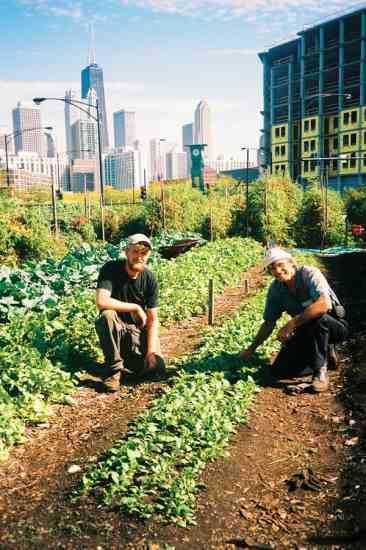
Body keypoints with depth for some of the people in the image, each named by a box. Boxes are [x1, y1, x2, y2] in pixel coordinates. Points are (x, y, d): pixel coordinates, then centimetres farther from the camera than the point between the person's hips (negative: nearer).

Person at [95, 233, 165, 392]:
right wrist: (136, 308, -26)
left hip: (137, 330, 2)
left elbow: (153, 319, -7)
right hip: (115, 327, -2)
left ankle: (125, 356, 16)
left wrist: (151, 351, -18)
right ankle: (113, 368, -18)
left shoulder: (149, 278, -9)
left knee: (157, 366, -16)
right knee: (108, 315, -36)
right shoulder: (111, 269, -17)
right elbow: (101, 301, -34)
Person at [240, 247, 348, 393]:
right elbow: (268, 323, 5)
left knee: (316, 316, -39)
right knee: (279, 371, -7)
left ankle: (320, 371, -20)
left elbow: (325, 304, -40)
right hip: (306, 332, 5)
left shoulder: (309, 274, -23)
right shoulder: (275, 289, -5)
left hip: (334, 325, -5)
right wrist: (251, 349, 4)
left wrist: (291, 324, -40)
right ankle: (325, 355, 12)